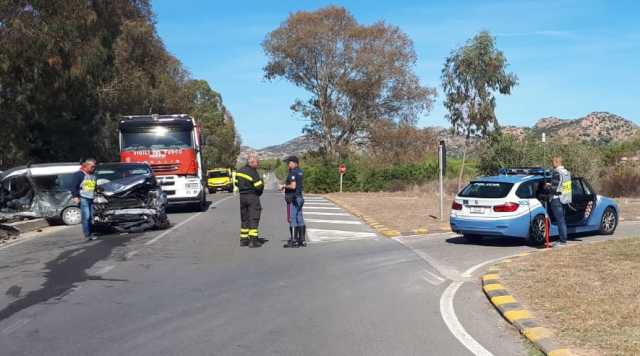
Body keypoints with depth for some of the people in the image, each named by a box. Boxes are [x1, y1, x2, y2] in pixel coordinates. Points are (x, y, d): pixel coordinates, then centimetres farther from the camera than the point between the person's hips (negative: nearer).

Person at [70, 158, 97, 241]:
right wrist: (75, 196, -16)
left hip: (91, 199, 7)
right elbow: (73, 186, -9)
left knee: (91, 217, 8)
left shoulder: (93, 175, 16)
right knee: (86, 217, -12)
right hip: (83, 199, -7)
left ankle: (91, 233, 14)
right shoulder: (79, 174, -6)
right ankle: (87, 235, -9)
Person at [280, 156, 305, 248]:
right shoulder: (300, 172, 14)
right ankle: (301, 240, 13)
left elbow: (293, 186, -24)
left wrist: (284, 186, -8)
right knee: (300, 219, 10)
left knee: (292, 219, -6)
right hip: (299, 198, 9)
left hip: (292, 199, -9)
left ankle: (293, 241, -6)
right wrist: (287, 185, 24)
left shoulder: (292, 173, -15)